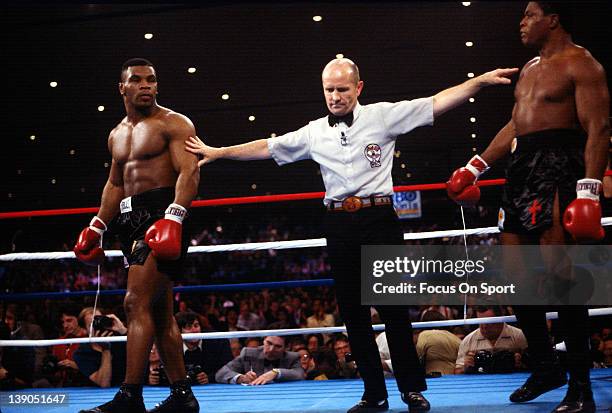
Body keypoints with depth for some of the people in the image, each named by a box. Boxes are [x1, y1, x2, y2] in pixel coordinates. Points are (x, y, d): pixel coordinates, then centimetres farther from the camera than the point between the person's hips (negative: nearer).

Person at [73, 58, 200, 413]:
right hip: (133, 221, 9)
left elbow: (189, 172, -15)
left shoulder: (173, 124, -3)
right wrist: (97, 227, 21)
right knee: (160, 312, 8)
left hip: (162, 216, -9)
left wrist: (174, 216, -29)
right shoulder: (117, 135, 20)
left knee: (137, 303, -16)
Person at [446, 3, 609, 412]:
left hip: (557, 164, -9)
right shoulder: (531, 67, 23)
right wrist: (476, 166, 24)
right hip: (521, 167, 9)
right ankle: (546, 367, 19)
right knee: (515, 273, 7)